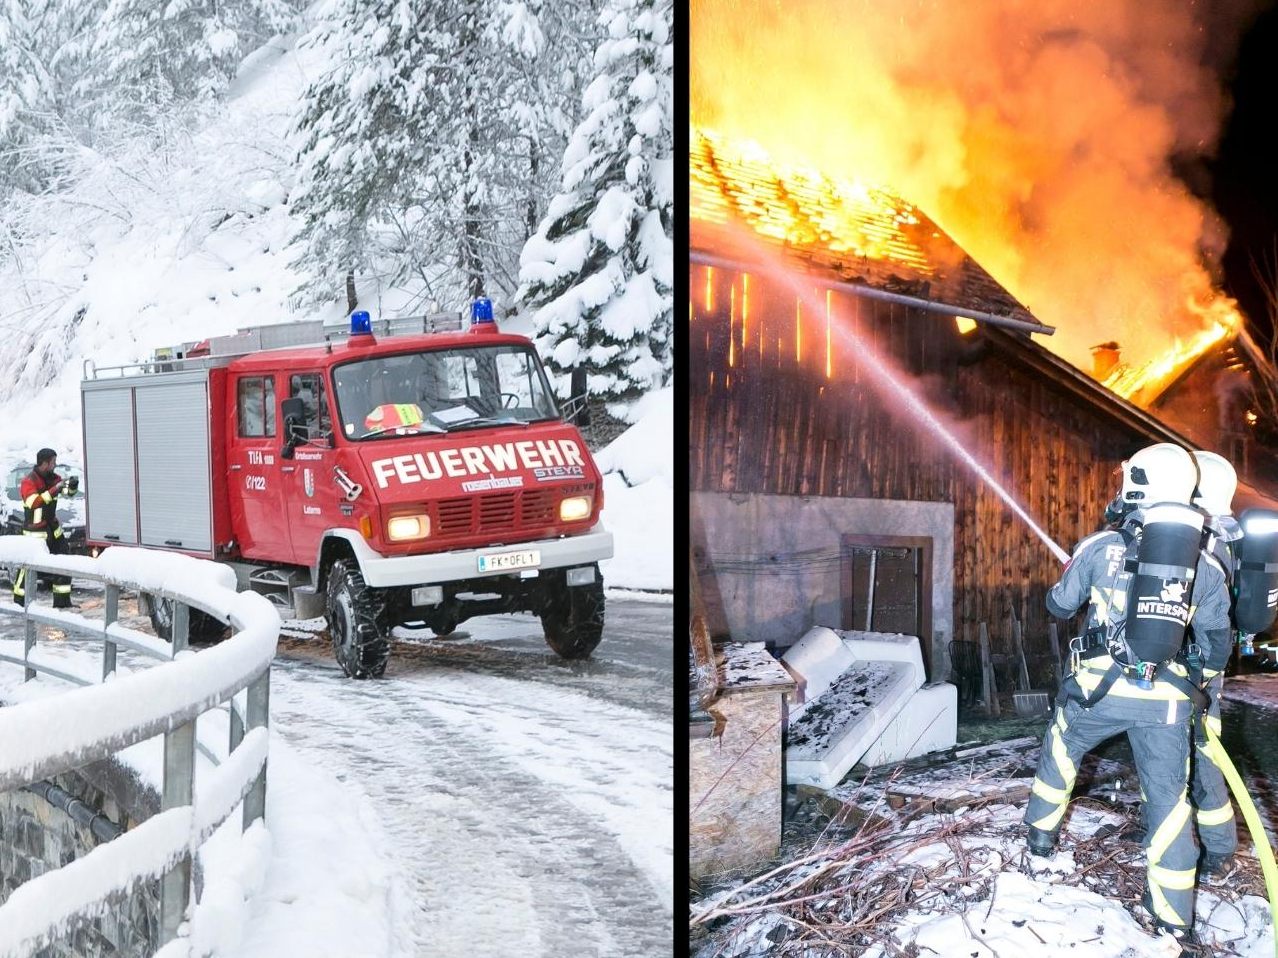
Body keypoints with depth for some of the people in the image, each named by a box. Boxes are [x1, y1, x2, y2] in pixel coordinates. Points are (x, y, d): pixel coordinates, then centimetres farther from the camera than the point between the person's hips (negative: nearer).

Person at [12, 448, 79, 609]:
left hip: (53, 528, 8)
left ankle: (62, 601, 16)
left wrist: (72, 485, -11)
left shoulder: (52, 477, 4)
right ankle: (19, 600, 7)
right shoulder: (29, 481, -19)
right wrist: (54, 490, -35)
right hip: (35, 530, -8)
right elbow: (34, 502, -32)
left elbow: (69, 492, 11)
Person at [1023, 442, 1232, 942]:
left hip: (1099, 688, -1)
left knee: (1060, 753, 27)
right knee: (1168, 797, 8)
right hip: (1166, 699, 1)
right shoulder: (1206, 565, 1)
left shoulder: (1100, 547, -4)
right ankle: (1174, 915, 8)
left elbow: (1059, 605, 8)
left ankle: (1042, 832, 42)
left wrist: (1079, 578, 30)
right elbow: (1216, 638, 9)